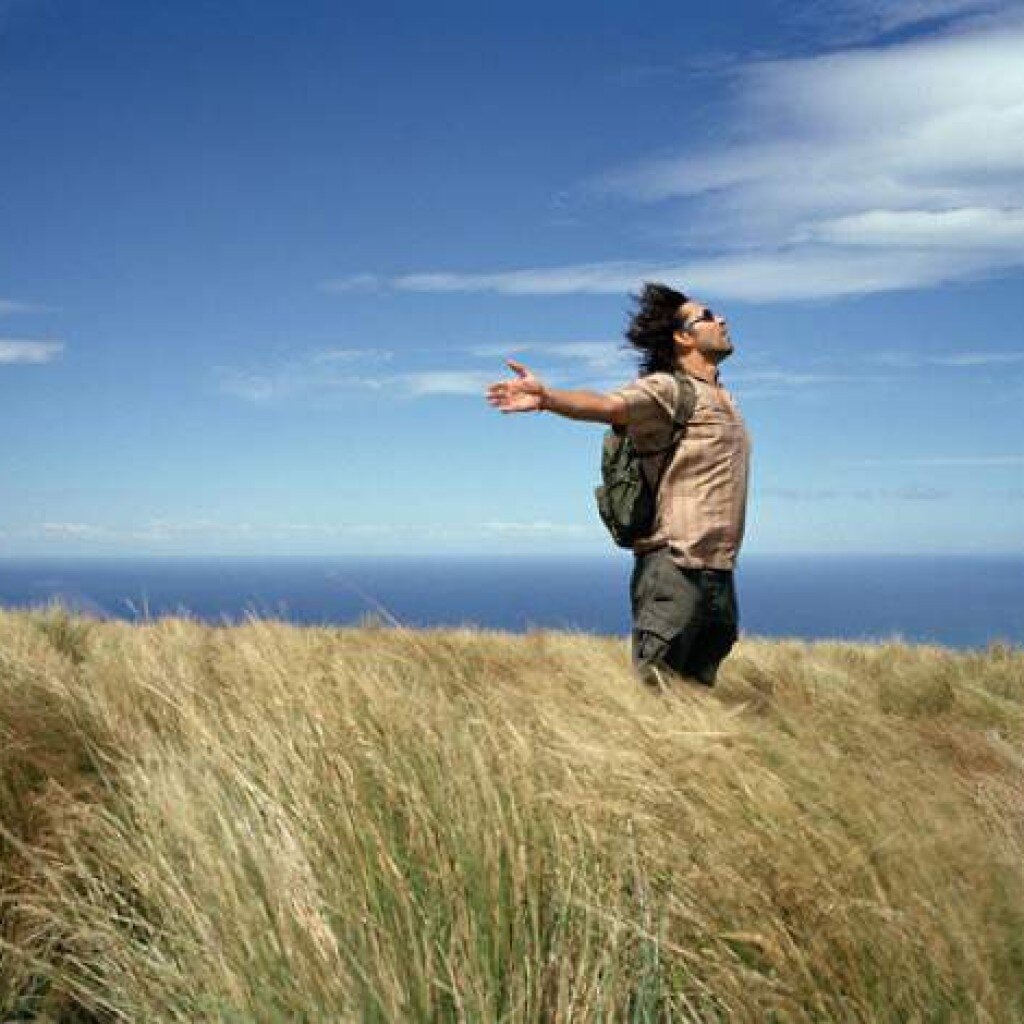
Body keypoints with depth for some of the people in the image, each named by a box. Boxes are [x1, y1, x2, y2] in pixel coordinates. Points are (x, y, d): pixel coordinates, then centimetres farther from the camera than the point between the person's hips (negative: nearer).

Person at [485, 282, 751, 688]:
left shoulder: (722, 397, 19)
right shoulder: (665, 388, -7)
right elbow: (608, 405, -28)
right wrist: (546, 397, -44)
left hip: (719, 574, 8)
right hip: (674, 567, -8)